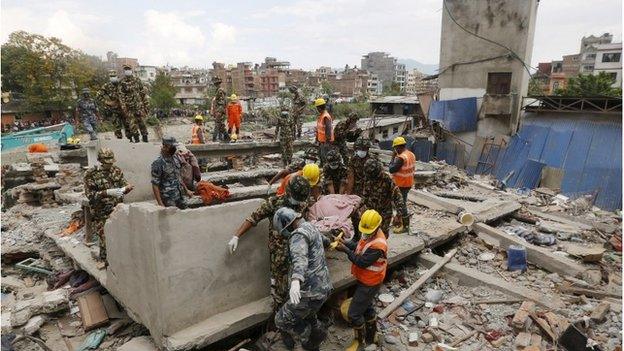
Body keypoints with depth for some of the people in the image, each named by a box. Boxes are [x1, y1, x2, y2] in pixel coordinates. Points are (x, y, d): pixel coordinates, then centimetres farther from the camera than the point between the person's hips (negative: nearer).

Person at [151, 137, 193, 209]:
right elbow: (155, 185, -15)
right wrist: (160, 204, -18)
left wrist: (186, 190, 20)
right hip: (168, 200, -7)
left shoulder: (175, 160, 6)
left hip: (180, 197, 7)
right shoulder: (158, 164, -15)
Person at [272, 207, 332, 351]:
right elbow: (323, 240, 39)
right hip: (323, 287, 10)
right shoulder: (311, 228, 14)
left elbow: (299, 258, -38)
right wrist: (327, 242, 63)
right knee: (306, 315, 33)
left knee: (282, 320, 9)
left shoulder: (299, 234, -17)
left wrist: (295, 281, -54)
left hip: (311, 291, -10)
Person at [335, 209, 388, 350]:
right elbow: (359, 246, 5)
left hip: (369, 284, -10)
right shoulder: (371, 234, -4)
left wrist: (345, 250, -28)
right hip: (365, 280, 10)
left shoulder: (378, 245, -34)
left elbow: (362, 262, -31)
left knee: (353, 314, 0)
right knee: (367, 308, 25)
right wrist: (345, 242, -11)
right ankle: (371, 337, 45)